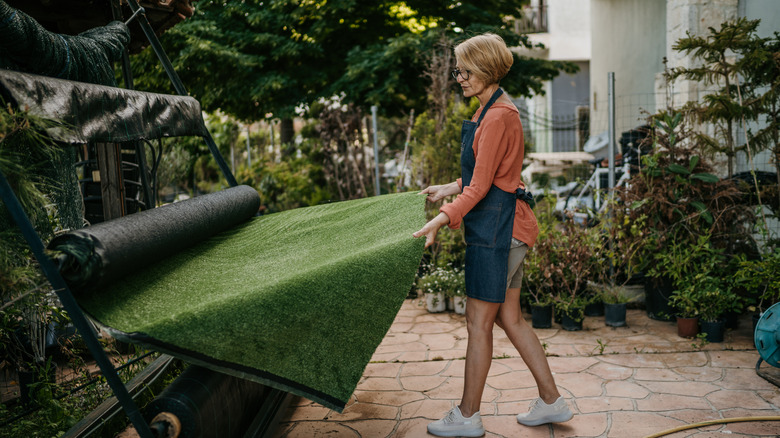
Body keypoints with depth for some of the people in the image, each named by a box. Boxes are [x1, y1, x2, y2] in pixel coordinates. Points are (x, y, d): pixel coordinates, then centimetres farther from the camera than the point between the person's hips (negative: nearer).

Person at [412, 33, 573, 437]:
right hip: (503, 226, 10)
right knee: (509, 318, 16)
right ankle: (551, 401, 26)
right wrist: (449, 189, 24)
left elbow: (481, 186, -21)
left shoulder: (498, 116, -16)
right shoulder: (491, 110, 16)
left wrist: (442, 220, -26)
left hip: (497, 228, -10)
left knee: (479, 323, 0)